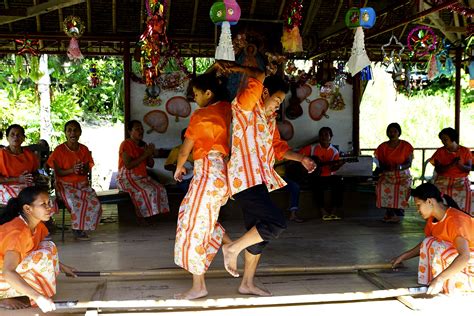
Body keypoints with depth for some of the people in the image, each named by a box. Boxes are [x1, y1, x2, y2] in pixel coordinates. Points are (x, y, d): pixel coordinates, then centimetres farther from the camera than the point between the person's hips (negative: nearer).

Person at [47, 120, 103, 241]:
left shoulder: (84, 149, 9)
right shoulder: (59, 150, -4)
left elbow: (88, 169, 11)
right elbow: (57, 172, -7)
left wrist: (83, 170, -14)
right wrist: (72, 170, -23)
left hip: (83, 184, 4)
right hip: (66, 185, -4)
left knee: (95, 204, -22)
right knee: (77, 203, -32)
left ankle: (84, 227, -3)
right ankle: (77, 230, -10)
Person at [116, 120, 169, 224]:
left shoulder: (143, 145, 13)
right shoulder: (126, 144, -10)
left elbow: (151, 165, 13)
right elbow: (128, 165, -21)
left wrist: (150, 154, -7)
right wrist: (145, 155, -20)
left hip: (142, 177, 7)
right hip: (127, 179, -7)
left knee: (160, 189, -13)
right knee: (147, 191, -29)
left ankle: (152, 214, -6)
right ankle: (140, 216, -13)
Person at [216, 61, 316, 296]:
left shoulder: (270, 118, 20)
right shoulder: (245, 106, -7)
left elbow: (278, 147, 28)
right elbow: (259, 77, -21)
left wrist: (301, 158, 19)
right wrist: (238, 68, -7)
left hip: (259, 181, 10)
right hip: (246, 180, -9)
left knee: (259, 234, 12)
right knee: (276, 223, -17)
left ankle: (247, 284, 23)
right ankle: (233, 248, -2)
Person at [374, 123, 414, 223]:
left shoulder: (406, 146, 2)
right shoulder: (383, 147, 7)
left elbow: (409, 163, -3)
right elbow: (381, 164, 6)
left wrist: (400, 167, -23)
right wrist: (386, 167, -17)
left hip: (403, 174, -1)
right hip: (387, 174, 1)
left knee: (404, 187, -33)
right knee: (382, 187, -31)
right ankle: (390, 212, -20)